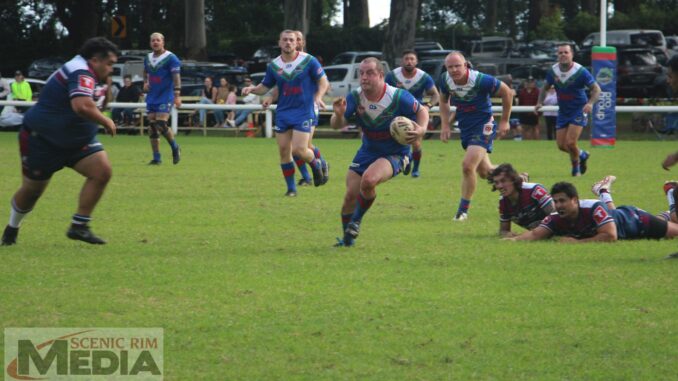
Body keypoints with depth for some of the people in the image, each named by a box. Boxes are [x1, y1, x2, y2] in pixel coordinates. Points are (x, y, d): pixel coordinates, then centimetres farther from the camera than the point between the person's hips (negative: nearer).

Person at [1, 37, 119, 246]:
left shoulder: (81, 70, 6)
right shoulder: (81, 73, -25)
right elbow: (82, 106, -43)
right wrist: (106, 121, -28)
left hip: (76, 140, 9)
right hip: (41, 140, -9)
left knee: (102, 171, -12)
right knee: (32, 190, 7)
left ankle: (79, 226, -7)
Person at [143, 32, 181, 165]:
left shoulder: (170, 58, -8)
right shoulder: (148, 58, 10)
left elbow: (176, 77, -12)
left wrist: (177, 95, -19)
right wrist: (145, 83, 7)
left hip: (165, 97, -6)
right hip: (152, 97, 6)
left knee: (161, 124, -17)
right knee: (152, 127, 1)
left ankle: (175, 148, 8)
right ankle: (156, 158, 7)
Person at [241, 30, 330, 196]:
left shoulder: (308, 61, -5)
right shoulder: (273, 65, 5)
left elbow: (323, 81, -1)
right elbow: (265, 87, 12)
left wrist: (318, 97, -18)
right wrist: (252, 89, -9)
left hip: (304, 112, -4)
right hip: (283, 112, 4)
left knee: (299, 149, -15)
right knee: (284, 150, 1)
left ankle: (316, 165, 18)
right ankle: (291, 188, 13)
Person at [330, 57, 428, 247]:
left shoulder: (398, 97, -21)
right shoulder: (355, 97, -12)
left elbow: (422, 110, -5)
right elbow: (337, 125, -13)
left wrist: (421, 129, -25)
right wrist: (339, 114, -36)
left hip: (395, 154, -4)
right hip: (367, 151, 4)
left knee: (368, 180, -31)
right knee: (350, 197, -1)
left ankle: (356, 220, -3)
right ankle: (347, 238, 25)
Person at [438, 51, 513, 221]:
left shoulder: (480, 80, -25)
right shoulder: (445, 80, -9)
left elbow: (507, 93, -12)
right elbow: (444, 100, 13)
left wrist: (504, 121, -7)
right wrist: (445, 125, 3)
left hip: (483, 126, -7)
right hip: (465, 127, 7)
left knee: (468, 166, -19)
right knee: (485, 171, 14)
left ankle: (463, 210, -4)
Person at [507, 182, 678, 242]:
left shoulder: (593, 208, -43)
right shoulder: (556, 219, -27)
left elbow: (610, 236, -47)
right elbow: (535, 233, -32)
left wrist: (577, 242, -46)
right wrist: (514, 239, -52)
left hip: (634, 220, -6)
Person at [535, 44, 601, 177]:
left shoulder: (580, 71, -17)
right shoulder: (553, 71, -3)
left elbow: (596, 89, -13)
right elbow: (545, 87, 12)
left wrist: (590, 103, -31)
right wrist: (539, 103, -5)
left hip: (579, 110, -5)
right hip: (563, 111, 5)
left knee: (570, 142, -16)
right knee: (561, 145, 3)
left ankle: (576, 167, 12)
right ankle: (582, 155, 33)